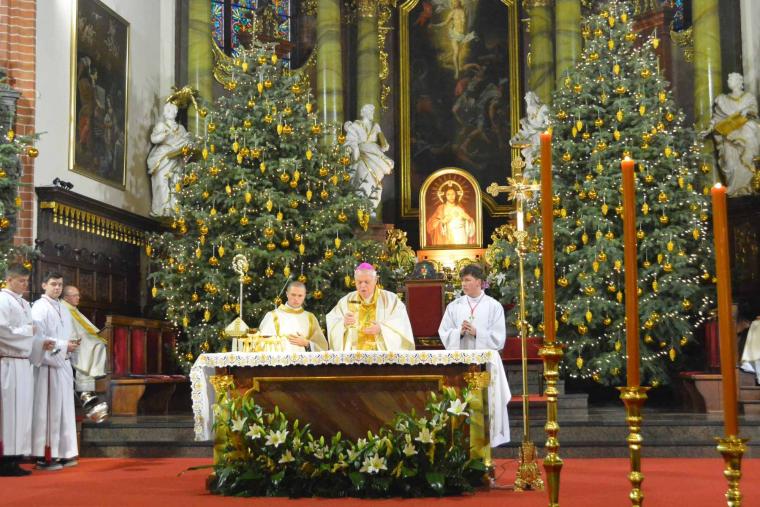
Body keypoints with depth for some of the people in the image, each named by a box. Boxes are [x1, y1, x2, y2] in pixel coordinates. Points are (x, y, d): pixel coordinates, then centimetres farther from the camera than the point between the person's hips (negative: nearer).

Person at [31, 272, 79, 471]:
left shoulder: (63, 309, 18)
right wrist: (63, 346, -18)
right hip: (48, 365, -8)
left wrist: (71, 345, 4)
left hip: (63, 364, 8)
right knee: (48, 410, -7)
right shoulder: (39, 307, -8)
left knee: (64, 409, 9)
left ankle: (63, 453, 13)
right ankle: (44, 457, -4)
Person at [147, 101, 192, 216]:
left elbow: (185, 143, 17)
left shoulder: (180, 128, 19)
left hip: (176, 160, 4)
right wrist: (164, 134, -22)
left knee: (175, 184, -5)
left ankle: (174, 209, -6)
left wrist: (187, 139, -4)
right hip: (162, 159, -4)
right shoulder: (160, 125, 7)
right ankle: (162, 210, -15)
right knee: (162, 183, -13)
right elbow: (153, 138, -7)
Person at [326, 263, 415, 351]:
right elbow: (330, 323, 3)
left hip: (383, 352, -1)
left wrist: (381, 329, -20)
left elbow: (402, 324, -4)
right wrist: (343, 323, -19)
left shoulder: (391, 300, 8)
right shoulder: (346, 301, 12)